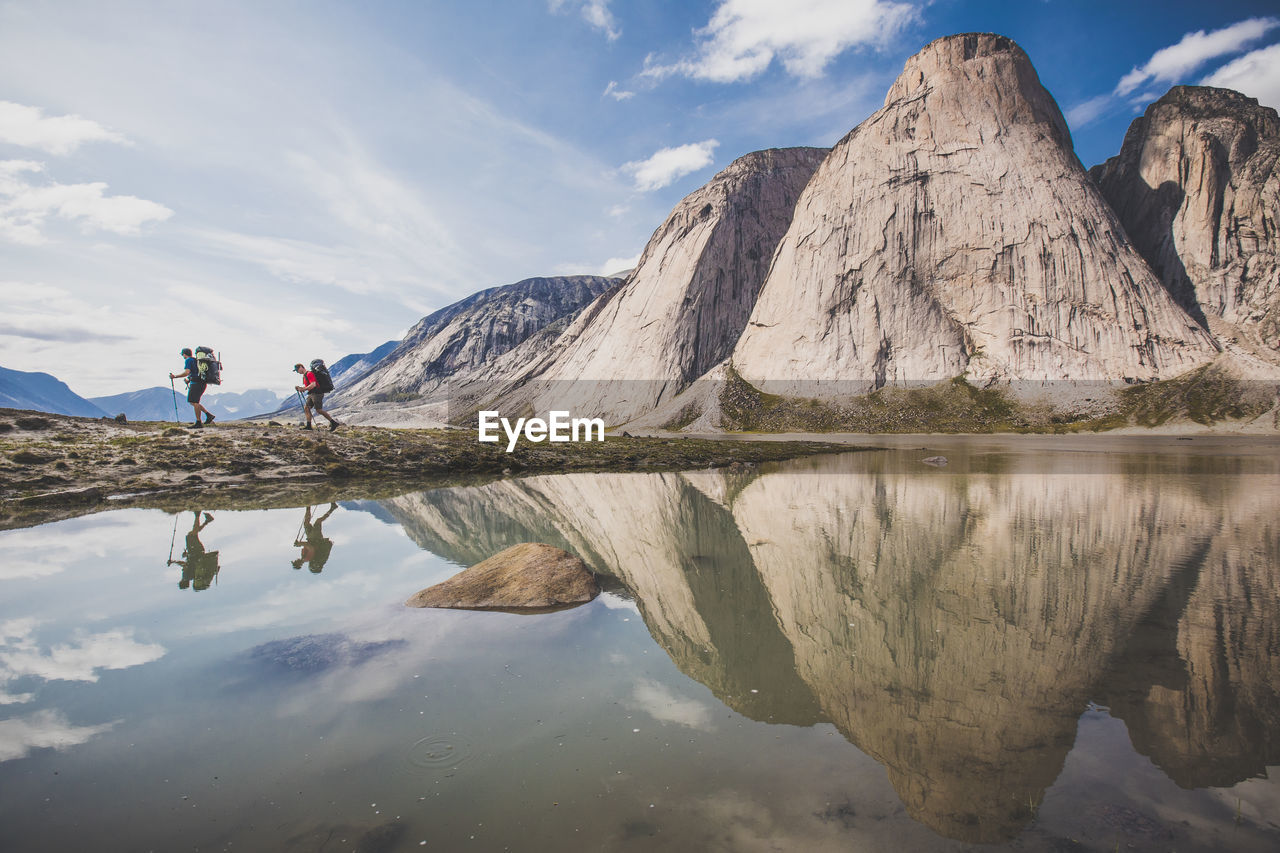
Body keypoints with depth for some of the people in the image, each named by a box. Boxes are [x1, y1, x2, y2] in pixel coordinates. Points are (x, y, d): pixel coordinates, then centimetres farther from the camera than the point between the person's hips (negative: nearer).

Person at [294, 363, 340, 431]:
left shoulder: (309, 374, -13)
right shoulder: (304, 376, 20)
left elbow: (313, 385, -24)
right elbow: (306, 386, 24)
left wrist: (303, 389, -19)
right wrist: (299, 387, 7)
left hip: (317, 393, -10)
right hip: (311, 394, 10)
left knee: (319, 410, -13)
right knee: (306, 408, 3)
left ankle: (334, 423, -10)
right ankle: (308, 425, 1)